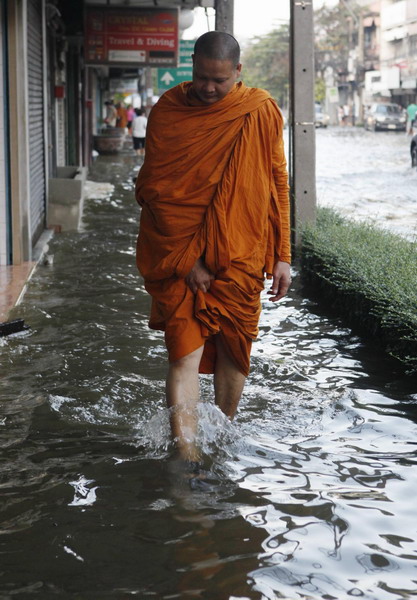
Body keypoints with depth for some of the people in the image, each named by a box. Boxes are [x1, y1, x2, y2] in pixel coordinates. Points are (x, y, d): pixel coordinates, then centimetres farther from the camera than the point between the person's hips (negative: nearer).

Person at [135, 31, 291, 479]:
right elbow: (155, 189, -4)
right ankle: (186, 456, -12)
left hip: (240, 257, 2)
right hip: (179, 256, -1)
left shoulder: (260, 113, 0)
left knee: (233, 349, 8)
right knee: (185, 352, -8)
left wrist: (281, 256, 3)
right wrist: (185, 259, -10)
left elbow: (277, 185, 5)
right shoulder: (168, 111, -3)